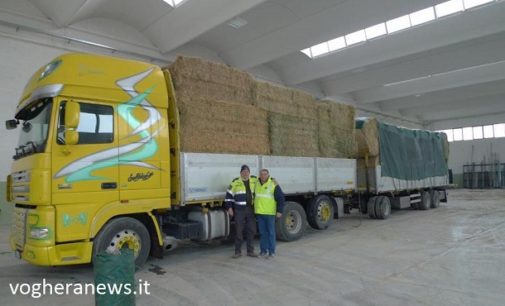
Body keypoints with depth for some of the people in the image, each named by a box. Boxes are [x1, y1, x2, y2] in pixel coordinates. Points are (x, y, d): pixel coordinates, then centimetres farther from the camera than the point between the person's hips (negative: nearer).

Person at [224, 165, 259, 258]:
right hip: (239, 210, -3)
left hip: (250, 209, 3)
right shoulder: (235, 182, -3)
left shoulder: (254, 180, 6)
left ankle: (250, 251, 18)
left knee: (251, 230, 7)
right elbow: (229, 195, -1)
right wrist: (229, 207, -5)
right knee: (239, 230, 1)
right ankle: (238, 251, 12)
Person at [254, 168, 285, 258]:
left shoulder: (273, 184, -8)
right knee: (262, 233, 11)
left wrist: (279, 211, -11)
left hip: (270, 213, -5)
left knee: (271, 232, 1)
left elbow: (281, 198, -7)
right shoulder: (257, 184, 9)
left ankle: (272, 252, 9)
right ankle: (263, 250, 20)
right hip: (259, 213, 5)